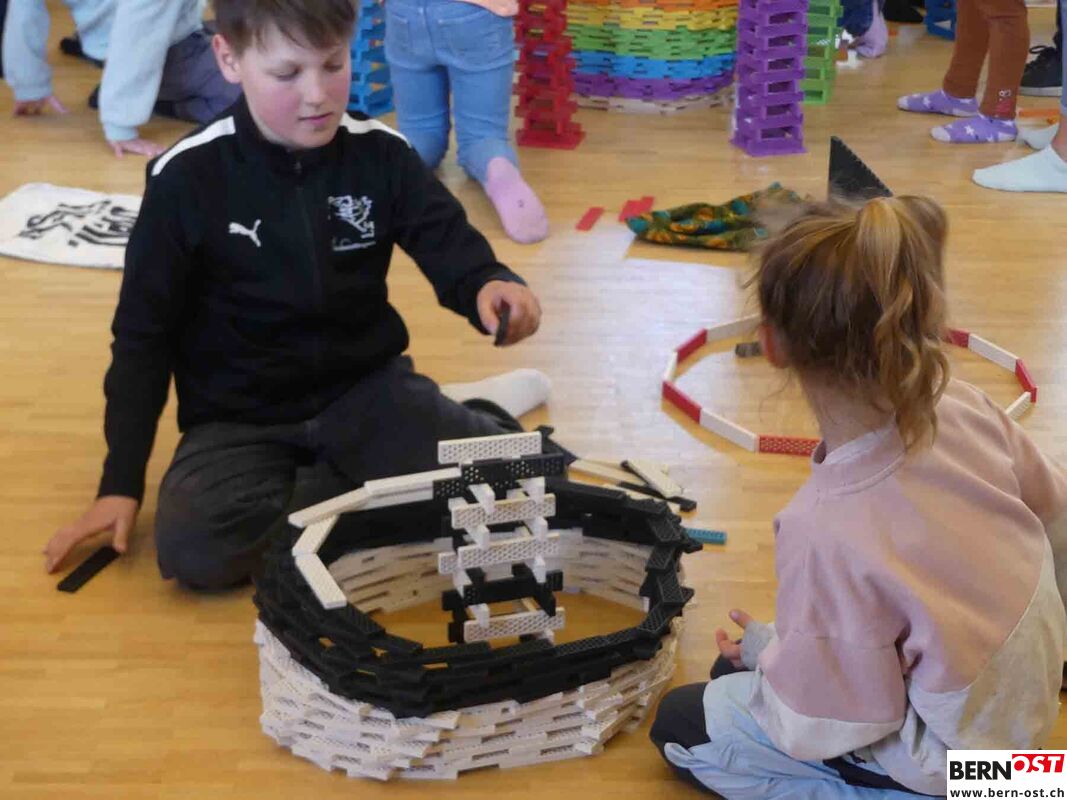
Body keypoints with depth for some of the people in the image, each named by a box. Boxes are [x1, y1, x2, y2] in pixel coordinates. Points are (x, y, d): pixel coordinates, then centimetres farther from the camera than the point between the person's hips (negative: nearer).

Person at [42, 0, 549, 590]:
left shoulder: (381, 154, -5)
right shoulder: (187, 176, -10)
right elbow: (144, 336, -2)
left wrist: (489, 286, -31)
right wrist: (121, 482, -4)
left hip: (366, 388, 1)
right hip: (242, 417, 0)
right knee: (194, 548, -31)